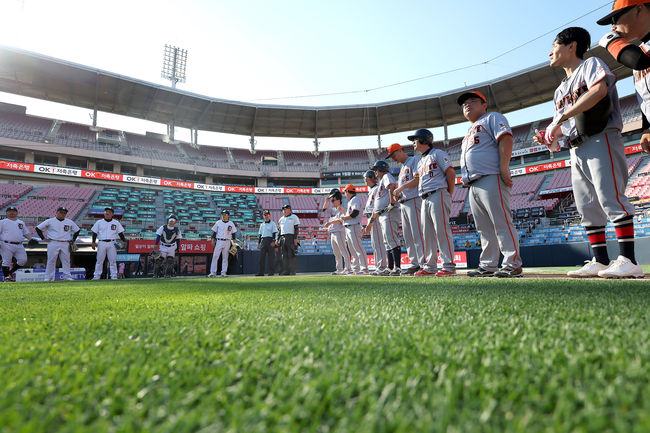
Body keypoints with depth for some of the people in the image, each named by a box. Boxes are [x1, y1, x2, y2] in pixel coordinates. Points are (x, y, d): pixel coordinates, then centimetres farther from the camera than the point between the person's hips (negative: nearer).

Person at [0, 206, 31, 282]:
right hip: (7, 245, -4)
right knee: (6, 261, -3)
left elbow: (26, 232, 22)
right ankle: (6, 276, 8)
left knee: (23, 260, -3)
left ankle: (10, 272, 17)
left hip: (19, 245, 4)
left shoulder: (21, 222, 20)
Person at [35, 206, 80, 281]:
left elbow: (77, 230, 20)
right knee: (51, 260, -1)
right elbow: (38, 228, 7)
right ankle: (48, 278, 6)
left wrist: (73, 240, 11)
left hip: (65, 244, 2)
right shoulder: (50, 221, 5)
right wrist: (43, 238, 0)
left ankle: (67, 276, 6)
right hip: (53, 243, -2)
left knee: (66, 260, 1)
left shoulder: (70, 222, 12)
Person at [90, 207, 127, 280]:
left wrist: (124, 240, -6)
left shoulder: (116, 223, 10)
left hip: (111, 243, 0)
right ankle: (96, 276, 10)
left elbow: (120, 232, 9)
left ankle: (114, 276, 4)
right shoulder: (99, 222, 9)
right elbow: (94, 232, 7)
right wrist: (93, 242, -5)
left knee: (113, 260, -1)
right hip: (102, 243, 0)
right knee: (99, 260, 3)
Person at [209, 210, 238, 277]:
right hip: (219, 241, 0)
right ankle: (213, 272, -3)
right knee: (215, 256, -5)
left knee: (225, 257, 3)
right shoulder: (218, 223, 7)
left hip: (227, 242, 0)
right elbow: (214, 232, 9)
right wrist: (213, 240, -1)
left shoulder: (231, 224, 7)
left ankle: (224, 272, 7)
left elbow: (233, 233, 9)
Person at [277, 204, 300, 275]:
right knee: (284, 255, 4)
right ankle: (285, 271, 8)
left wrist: (295, 238, -14)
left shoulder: (294, 217, 3)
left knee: (291, 255, -8)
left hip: (291, 237, -6)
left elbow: (296, 229, -4)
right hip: (283, 238, 6)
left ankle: (292, 271, -5)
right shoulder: (281, 219, 20)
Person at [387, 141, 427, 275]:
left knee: (417, 233, -14)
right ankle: (414, 263, 11)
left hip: (414, 200, -9)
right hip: (403, 204, 9)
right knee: (407, 236, 7)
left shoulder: (414, 160, 0)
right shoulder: (402, 168, 27)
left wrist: (401, 188, -16)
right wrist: (396, 193, 5)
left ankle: (424, 263, -13)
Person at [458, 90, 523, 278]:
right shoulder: (469, 132, 33)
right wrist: (467, 180, 15)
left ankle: (512, 264, -10)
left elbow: (505, 138, -8)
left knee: (502, 223, -13)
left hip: (491, 178, -9)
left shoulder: (493, 118, 9)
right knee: (484, 228, 7)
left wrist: (503, 168, -20)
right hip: (473, 184, 9)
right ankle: (488, 265, 10)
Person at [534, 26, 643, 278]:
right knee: (587, 207, 4)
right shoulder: (560, 90, 25)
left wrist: (561, 117, -22)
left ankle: (628, 261, -14)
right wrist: (548, 138, 1)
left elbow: (599, 90, -19)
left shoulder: (591, 64, 4)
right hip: (576, 149, 8)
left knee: (610, 197, -15)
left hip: (600, 139, -8)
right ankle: (600, 262, 8)